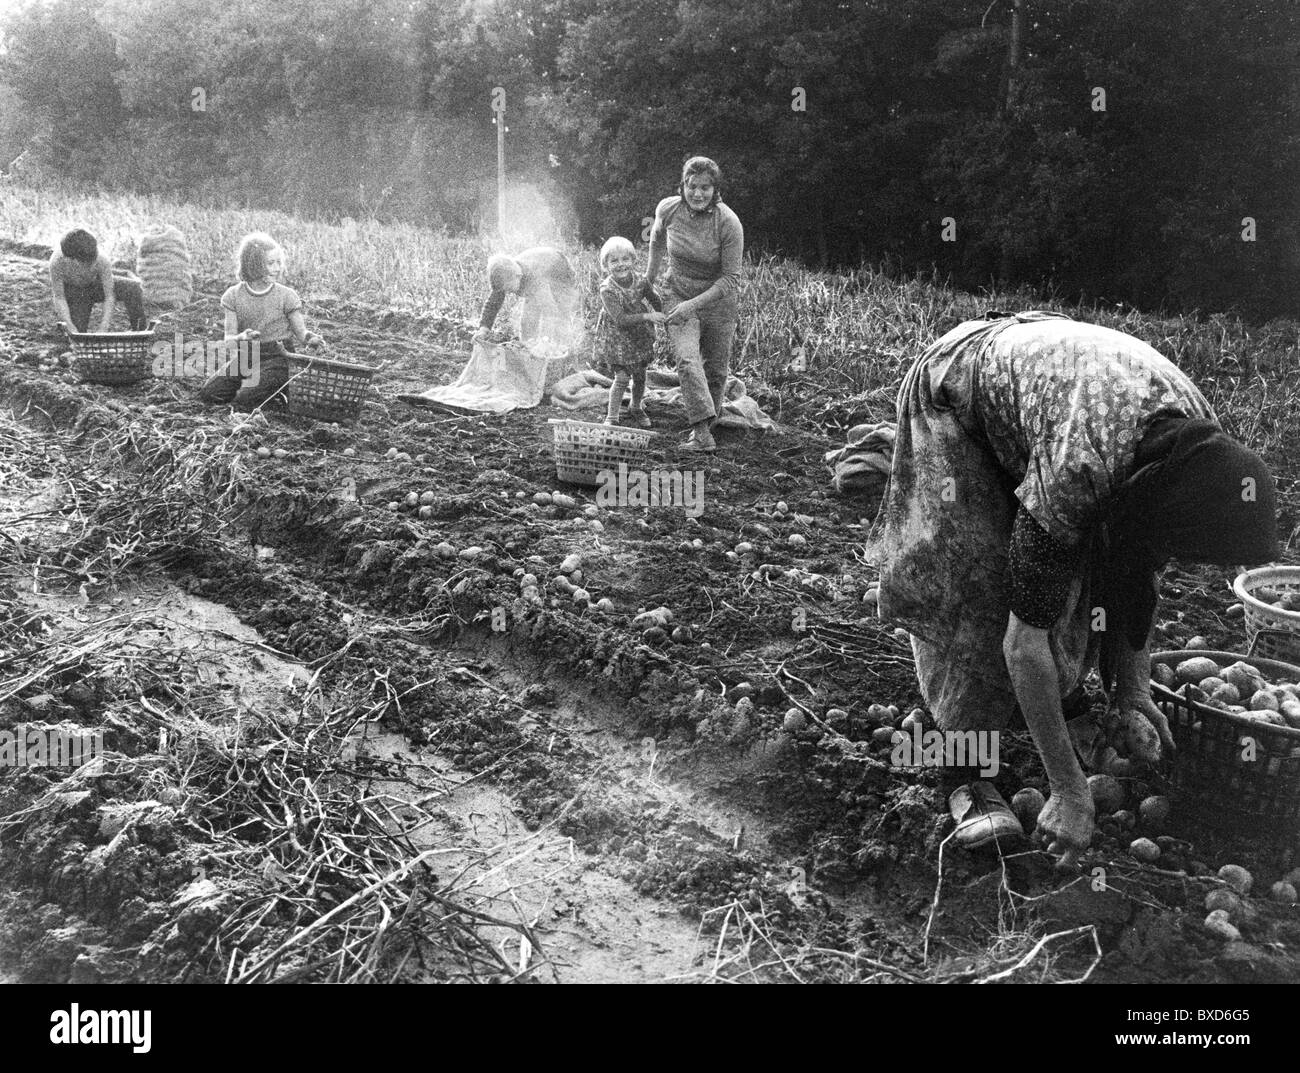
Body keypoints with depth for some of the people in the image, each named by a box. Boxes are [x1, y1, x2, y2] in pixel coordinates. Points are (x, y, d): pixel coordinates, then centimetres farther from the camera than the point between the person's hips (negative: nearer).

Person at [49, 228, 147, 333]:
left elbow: (110, 295, -28)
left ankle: (140, 330, -1)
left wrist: (103, 327, -35)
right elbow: (59, 297, -25)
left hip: (95, 283, 1)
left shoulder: (101, 260, -36)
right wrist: (70, 327, -33)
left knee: (133, 288, -24)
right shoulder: (57, 261, -37)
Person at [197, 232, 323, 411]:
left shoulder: (286, 295, -5)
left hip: (277, 357, -4)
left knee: (245, 400, -23)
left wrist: (310, 338, -26)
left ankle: (279, 392, 4)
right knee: (208, 394, -10)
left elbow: (301, 331, -1)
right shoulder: (233, 295, 0)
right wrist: (241, 338, -26)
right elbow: (228, 339, -1)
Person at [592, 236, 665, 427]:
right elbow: (620, 319, -31)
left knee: (640, 376, 14)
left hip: (640, 335, 4)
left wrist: (659, 316, -14)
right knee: (622, 377, -9)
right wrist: (647, 316, -37)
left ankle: (636, 409, 38)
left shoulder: (640, 282, -13)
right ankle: (612, 417, 5)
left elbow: (656, 302, 5)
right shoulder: (607, 289, -25)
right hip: (617, 336, -4)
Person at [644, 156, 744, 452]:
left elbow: (731, 279, -19)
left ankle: (706, 423, 35)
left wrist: (695, 303, -28)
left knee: (716, 370, 10)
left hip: (717, 302, 0)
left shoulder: (729, 224, -22)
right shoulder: (667, 209, -13)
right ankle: (703, 434, -31)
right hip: (678, 296, 1)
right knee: (687, 359, -22)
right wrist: (650, 276, 20)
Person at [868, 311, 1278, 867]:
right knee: (977, 596, -18)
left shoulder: (1202, 444, -23)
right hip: (952, 397, -6)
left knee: (1071, 577, -4)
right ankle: (967, 775, -9)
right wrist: (1068, 791, -30)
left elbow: (1138, 569, -5)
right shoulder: (1076, 474, -44)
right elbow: (1024, 644, -36)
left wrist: (1133, 687, -7)